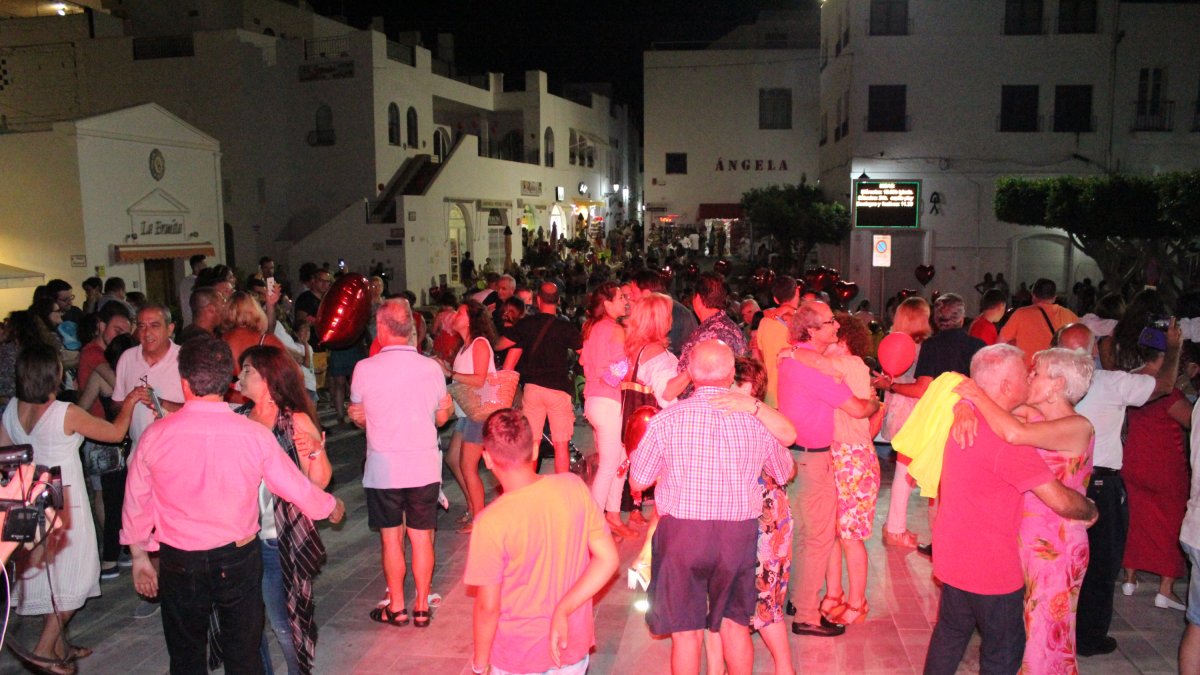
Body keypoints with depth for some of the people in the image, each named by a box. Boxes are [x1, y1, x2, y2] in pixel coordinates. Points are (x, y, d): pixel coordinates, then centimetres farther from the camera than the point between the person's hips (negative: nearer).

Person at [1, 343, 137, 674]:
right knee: (73, 576, 7)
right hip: (64, 503, -7)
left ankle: (58, 643, 30)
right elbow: (115, 432, -9)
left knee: (49, 573, 18)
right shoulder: (67, 414, -21)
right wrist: (129, 404, 7)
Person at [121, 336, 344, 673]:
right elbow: (297, 488, -3)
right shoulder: (256, 435, -14)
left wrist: (140, 557, 14)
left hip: (179, 564, 0)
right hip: (238, 560, 0)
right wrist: (332, 507, 17)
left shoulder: (156, 435, -13)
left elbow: (136, 503, -1)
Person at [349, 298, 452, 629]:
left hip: (383, 470, -1)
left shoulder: (365, 368, -10)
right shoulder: (432, 368, -7)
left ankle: (396, 607, 20)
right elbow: (441, 418, 5)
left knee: (391, 538, 11)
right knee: (421, 537, 10)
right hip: (425, 467, 1)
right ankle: (422, 606, 18)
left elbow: (360, 418, 3)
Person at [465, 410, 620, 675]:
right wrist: (562, 611, -13)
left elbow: (488, 607, -17)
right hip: (573, 645, 4)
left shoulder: (491, 523, -25)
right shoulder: (574, 487, -14)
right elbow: (608, 559, -12)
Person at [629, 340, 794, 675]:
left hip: (682, 532, -2)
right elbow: (785, 473, 14)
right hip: (739, 534, 2)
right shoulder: (756, 422, -4)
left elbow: (637, 482, -3)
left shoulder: (666, 420, -11)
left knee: (685, 631, 10)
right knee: (735, 623, 20)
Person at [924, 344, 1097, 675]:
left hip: (953, 557, 8)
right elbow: (1060, 500, -24)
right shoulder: (1007, 437, -26)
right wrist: (1090, 511, -4)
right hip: (991, 567, -8)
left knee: (949, 634, 22)